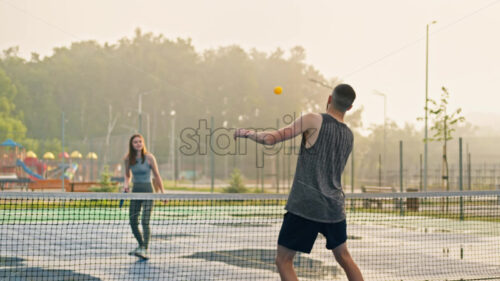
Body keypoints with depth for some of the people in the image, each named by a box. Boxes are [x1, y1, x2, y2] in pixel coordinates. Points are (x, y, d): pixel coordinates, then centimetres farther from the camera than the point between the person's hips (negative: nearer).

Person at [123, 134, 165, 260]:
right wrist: (126, 184, -2)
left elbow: (157, 175, -2)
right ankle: (141, 245, 25)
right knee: (133, 222, 5)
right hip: (135, 191, 5)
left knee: (145, 221, -16)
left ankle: (144, 250, -21)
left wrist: (162, 192, -1)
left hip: (147, 191, -5)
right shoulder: (128, 159, 3)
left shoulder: (149, 157, -8)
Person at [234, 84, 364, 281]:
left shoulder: (313, 120, -7)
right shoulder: (349, 136, 10)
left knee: (283, 260, 4)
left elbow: (269, 139, -13)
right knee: (344, 257, 23)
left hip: (305, 206, -6)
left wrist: (247, 133, 6)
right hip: (335, 207, 6)